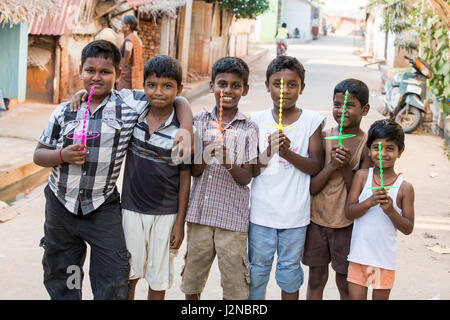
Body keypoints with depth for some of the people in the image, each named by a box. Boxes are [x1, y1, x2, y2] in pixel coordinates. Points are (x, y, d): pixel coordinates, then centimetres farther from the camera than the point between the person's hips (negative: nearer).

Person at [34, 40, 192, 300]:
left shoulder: (129, 104, -5)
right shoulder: (64, 111, 1)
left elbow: (178, 101, -2)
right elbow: (39, 155, 6)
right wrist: (63, 155, -13)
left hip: (103, 207, -2)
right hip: (61, 203, 2)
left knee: (114, 277, -3)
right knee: (59, 276, 14)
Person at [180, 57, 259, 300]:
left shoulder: (248, 129, -2)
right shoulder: (199, 121, 4)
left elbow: (246, 178, -5)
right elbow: (193, 171, 1)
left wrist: (228, 162, -24)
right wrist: (205, 157, -20)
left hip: (232, 217, -2)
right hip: (200, 213, 2)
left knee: (234, 285, 3)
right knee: (191, 280, 12)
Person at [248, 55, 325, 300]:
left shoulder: (311, 121, -2)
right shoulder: (258, 120, 1)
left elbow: (316, 166, -5)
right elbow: (250, 170, -1)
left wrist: (288, 153, -20)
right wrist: (267, 153, -21)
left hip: (295, 213, -1)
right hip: (262, 211, 1)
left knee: (289, 269, 12)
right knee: (257, 268, 10)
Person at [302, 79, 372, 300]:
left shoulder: (367, 145, -8)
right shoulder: (323, 137, -3)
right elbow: (312, 187, -7)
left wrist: (346, 167, -23)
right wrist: (332, 165, -21)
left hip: (346, 224, -2)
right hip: (316, 219, 2)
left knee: (345, 283, 11)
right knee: (316, 279, 13)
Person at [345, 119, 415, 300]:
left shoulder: (405, 188, -5)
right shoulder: (362, 176, -2)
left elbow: (408, 228, -4)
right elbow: (348, 212, -6)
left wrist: (390, 211, -20)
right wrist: (370, 202, -23)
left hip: (385, 258, -1)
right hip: (359, 255, 1)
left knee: (381, 297, 11)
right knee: (356, 297, 6)